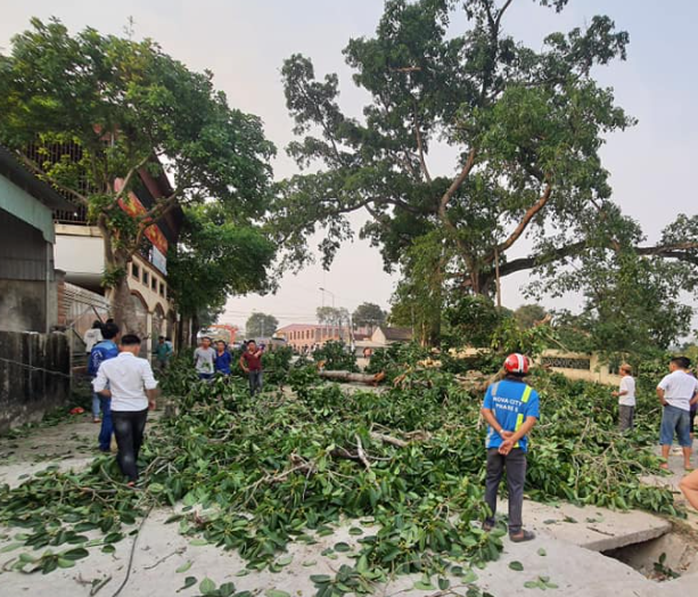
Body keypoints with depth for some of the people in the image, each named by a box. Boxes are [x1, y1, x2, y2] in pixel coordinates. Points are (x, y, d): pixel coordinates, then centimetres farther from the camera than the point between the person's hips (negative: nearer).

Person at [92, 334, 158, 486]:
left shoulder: (106, 364, -8)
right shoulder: (142, 363, -16)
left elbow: (98, 388, -3)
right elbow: (151, 387, -19)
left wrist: (115, 395, 13)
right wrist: (152, 399, 2)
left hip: (119, 410, 0)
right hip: (139, 408, 0)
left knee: (125, 445, 6)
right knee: (136, 441, 24)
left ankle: (131, 477, -3)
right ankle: (132, 466, 44)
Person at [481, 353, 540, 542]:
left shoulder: (494, 388, -1)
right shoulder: (530, 394, -7)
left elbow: (486, 411, -8)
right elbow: (530, 421, -17)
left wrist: (501, 432, -13)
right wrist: (512, 440, -21)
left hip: (494, 443, 3)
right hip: (516, 447, -2)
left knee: (491, 482, 16)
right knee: (515, 488, 7)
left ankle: (488, 522, 26)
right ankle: (516, 530, 13)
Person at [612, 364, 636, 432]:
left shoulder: (624, 379, -13)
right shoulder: (632, 379, 13)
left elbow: (625, 391, -20)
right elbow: (633, 391, 16)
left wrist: (617, 394, -8)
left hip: (624, 403, -9)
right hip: (632, 402, 9)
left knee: (623, 421, -6)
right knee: (630, 420, 13)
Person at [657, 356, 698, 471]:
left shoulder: (670, 377, -7)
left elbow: (659, 389, -22)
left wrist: (663, 401, -10)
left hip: (671, 407, -4)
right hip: (685, 409, 5)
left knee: (666, 435, 0)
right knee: (685, 437, 13)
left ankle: (664, 462, -1)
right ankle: (687, 463, 16)